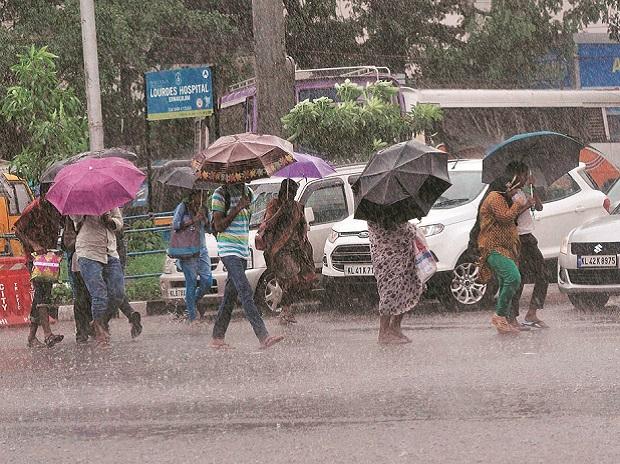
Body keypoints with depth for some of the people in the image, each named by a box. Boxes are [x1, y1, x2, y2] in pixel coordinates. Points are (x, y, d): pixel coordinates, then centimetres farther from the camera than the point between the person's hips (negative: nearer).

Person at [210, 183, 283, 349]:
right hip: (228, 250, -8)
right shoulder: (220, 194, -8)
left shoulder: (248, 192, 13)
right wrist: (238, 208, -17)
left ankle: (217, 338, 16)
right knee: (245, 291, -18)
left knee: (230, 295, 9)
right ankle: (264, 337, -29)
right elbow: (218, 226, -13)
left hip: (243, 250, 8)